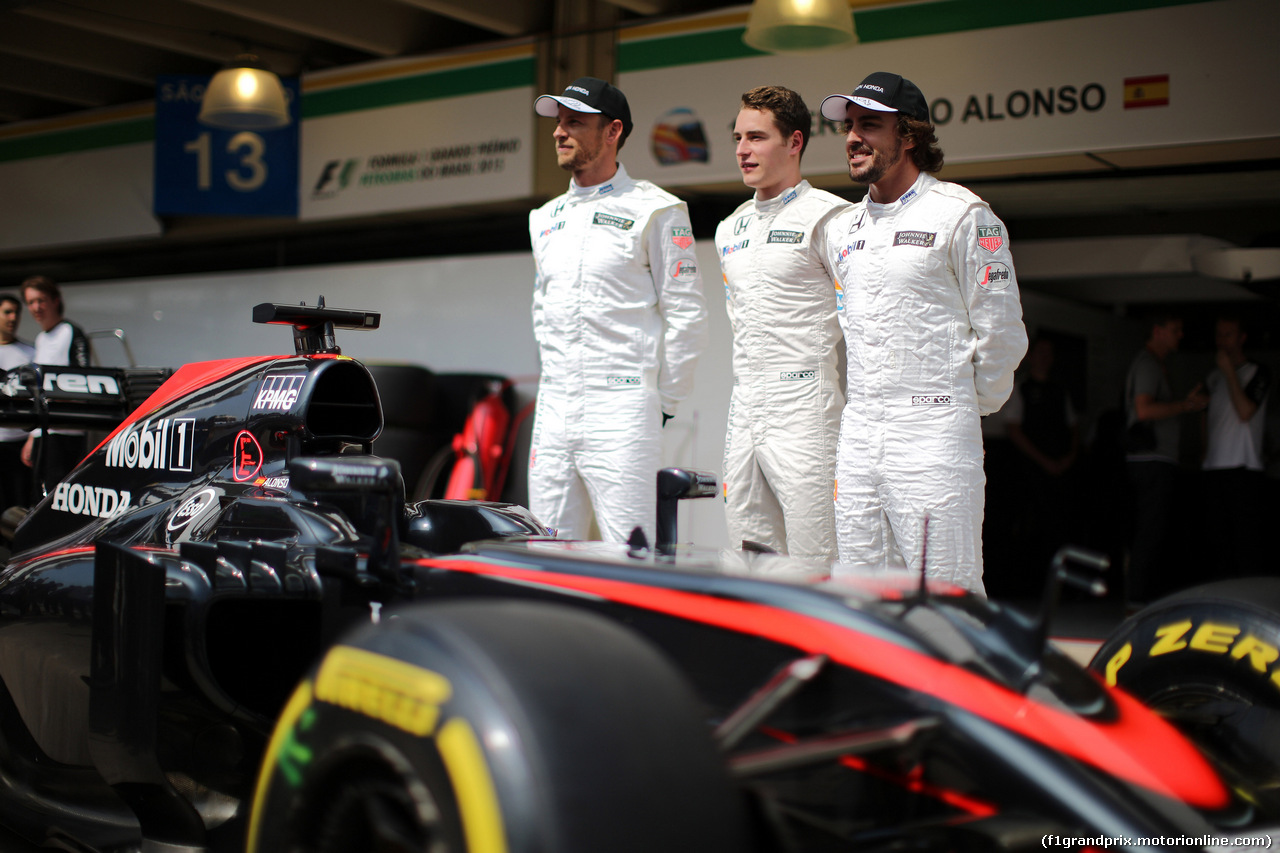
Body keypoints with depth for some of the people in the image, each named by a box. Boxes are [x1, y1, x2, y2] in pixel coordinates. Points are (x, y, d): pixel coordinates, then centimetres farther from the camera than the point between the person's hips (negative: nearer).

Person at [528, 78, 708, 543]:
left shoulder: (655, 211, -3)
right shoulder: (545, 218, 17)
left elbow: (687, 315, -4)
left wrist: (664, 404, -4)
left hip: (622, 409, -6)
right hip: (553, 410, 7)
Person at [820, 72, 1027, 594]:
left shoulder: (963, 215, -4)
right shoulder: (842, 228, 16)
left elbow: (1000, 334, -2)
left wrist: (967, 407, 5)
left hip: (935, 436, -6)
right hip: (856, 433, 6)